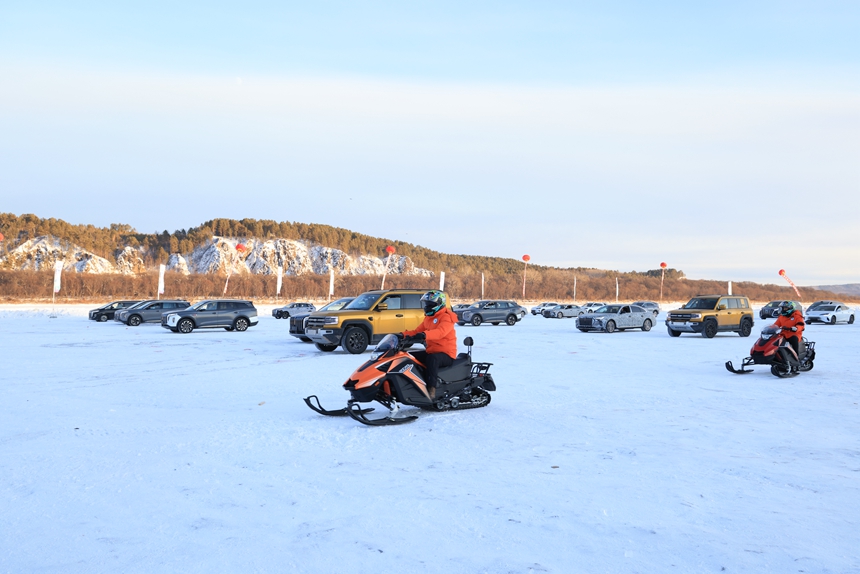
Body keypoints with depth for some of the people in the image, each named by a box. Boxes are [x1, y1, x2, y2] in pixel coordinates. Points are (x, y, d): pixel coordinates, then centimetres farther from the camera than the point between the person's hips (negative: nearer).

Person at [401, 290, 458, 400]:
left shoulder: (446, 317, -9)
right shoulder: (428, 318, 20)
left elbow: (441, 332, -29)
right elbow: (416, 331, 16)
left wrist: (425, 335, -46)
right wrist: (403, 335, -2)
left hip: (446, 354, -9)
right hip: (430, 352, 9)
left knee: (432, 358, -39)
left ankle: (431, 391, -46)